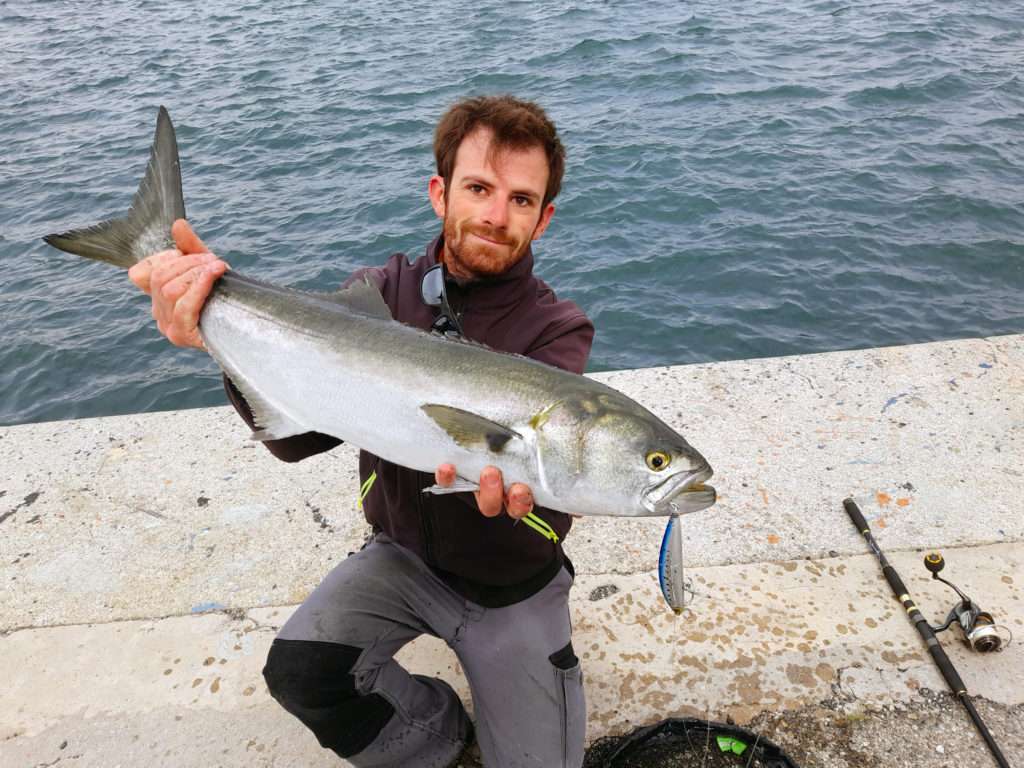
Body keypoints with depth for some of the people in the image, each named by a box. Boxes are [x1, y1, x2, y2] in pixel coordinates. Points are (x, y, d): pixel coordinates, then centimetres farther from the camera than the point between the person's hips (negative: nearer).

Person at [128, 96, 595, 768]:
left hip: (509, 584, -1)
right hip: (406, 553, 2)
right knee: (299, 669, -21)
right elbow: (299, 435, -22)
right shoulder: (382, 293, -10)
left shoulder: (557, 330, -15)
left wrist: (512, 481, -57)